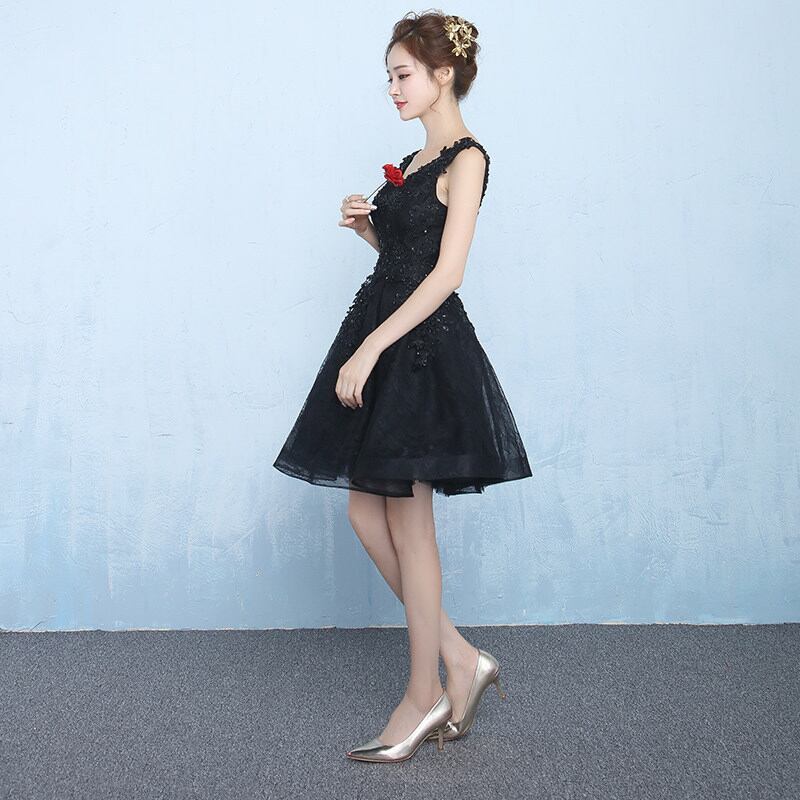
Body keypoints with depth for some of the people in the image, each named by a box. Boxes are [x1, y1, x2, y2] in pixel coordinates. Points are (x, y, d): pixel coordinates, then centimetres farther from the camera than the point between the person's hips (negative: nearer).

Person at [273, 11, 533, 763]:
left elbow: (445, 274, -18)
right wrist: (367, 224, 4)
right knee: (365, 509, 9)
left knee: (408, 523, -2)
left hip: (421, 348, -9)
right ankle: (461, 659, 19)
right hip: (382, 333, 9)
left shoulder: (466, 158, -10)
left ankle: (423, 697, 13)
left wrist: (370, 349, -21)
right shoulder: (416, 158, 17)